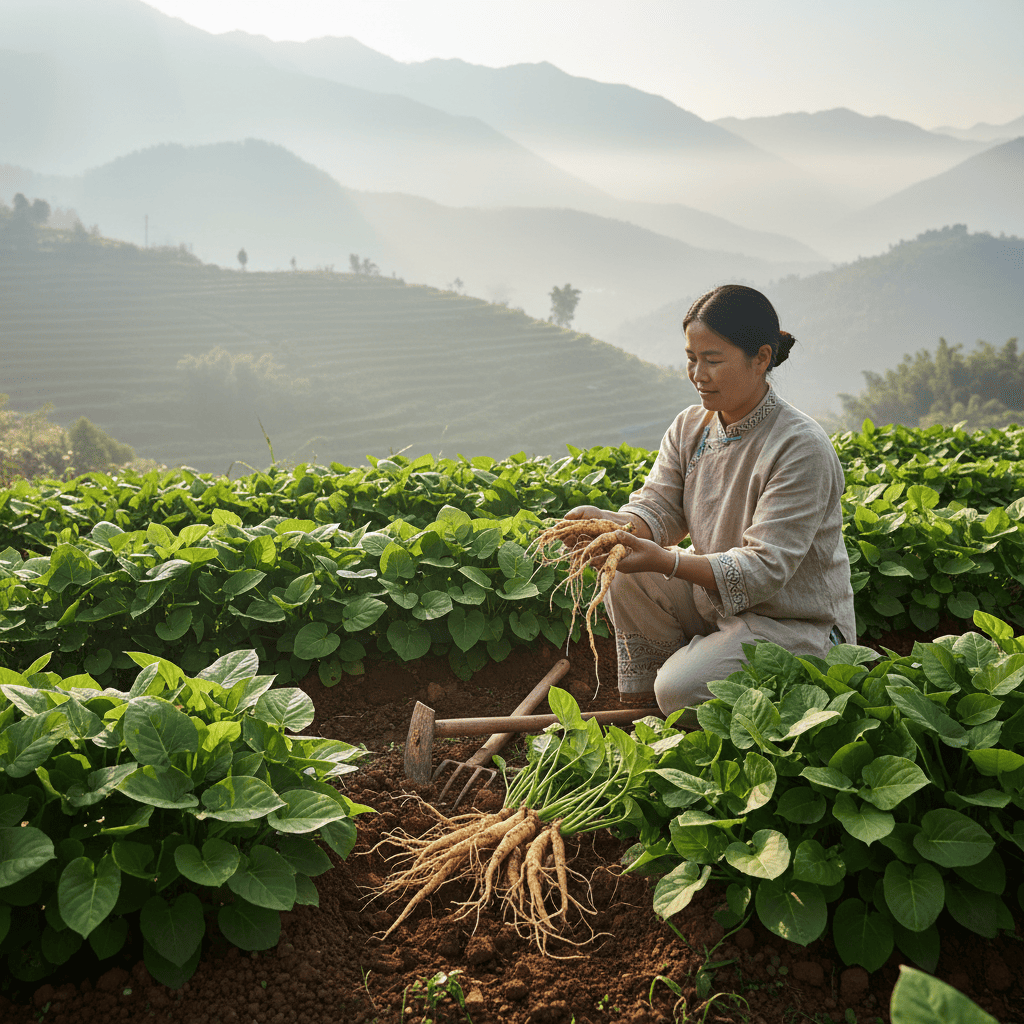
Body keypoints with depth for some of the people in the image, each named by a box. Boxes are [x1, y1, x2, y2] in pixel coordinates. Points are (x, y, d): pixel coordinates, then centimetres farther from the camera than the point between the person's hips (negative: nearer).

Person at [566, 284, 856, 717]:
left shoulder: (802, 448, -24)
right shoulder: (689, 427, -1)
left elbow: (765, 568, -28)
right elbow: (658, 506, -7)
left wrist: (663, 561, -41)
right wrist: (610, 523, -32)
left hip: (798, 626, -7)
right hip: (714, 600, 7)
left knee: (679, 689, -25)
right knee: (624, 575, -14)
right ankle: (640, 696, 5)